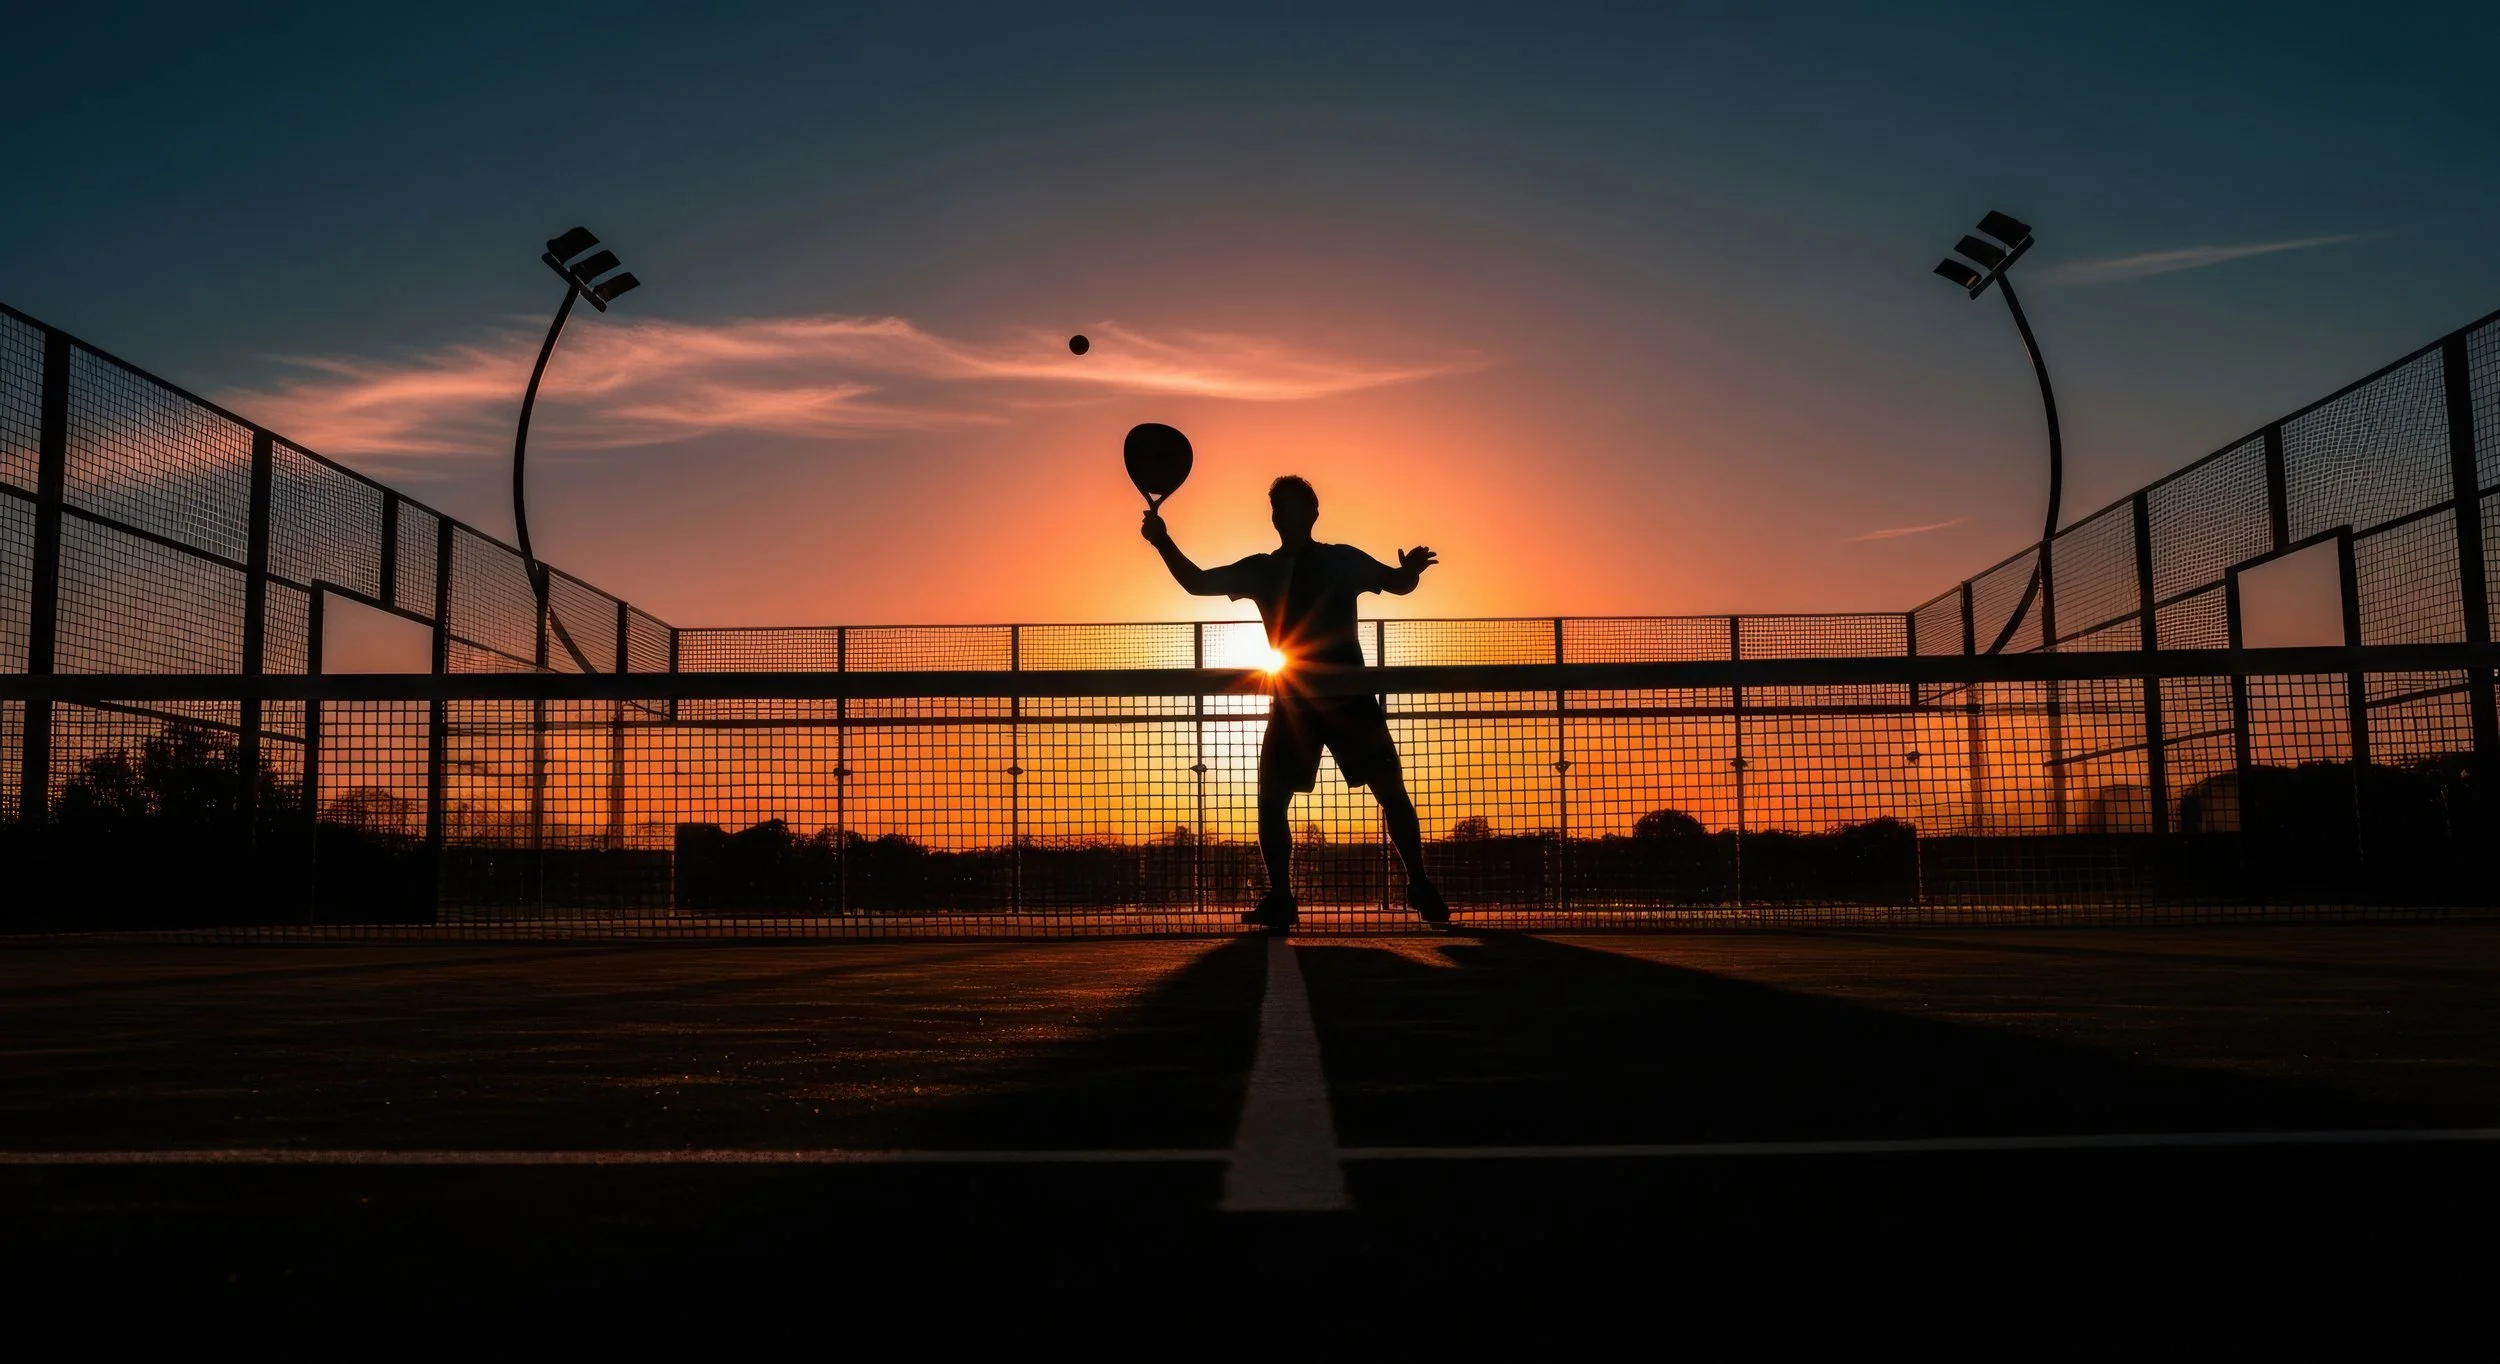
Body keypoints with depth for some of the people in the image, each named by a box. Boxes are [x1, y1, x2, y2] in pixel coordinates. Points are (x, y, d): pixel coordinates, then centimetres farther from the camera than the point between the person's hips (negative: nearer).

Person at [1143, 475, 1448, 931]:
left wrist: (1410, 570, -29)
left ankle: (1420, 885, 8)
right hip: (1293, 702, 3)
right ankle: (1280, 899, 3)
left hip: (1350, 698, -2)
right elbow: (1197, 583, 6)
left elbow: (1397, 584, -5)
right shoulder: (1261, 569, 8)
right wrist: (1163, 542, -9)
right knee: (1270, 800, -5)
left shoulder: (1342, 560, 2)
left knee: (1392, 792, -4)